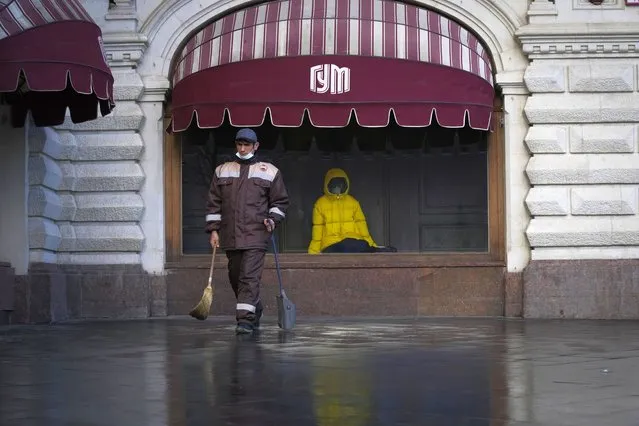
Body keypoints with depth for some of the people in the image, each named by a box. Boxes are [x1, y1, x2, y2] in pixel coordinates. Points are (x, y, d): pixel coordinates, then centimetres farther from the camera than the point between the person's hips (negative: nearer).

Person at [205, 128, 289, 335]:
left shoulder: (269, 172, 8)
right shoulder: (222, 171, 14)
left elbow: (280, 201, 12)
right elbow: (213, 203, 13)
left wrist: (273, 219, -6)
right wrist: (213, 229, 6)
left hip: (256, 234, -4)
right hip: (230, 236, 4)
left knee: (250, 277, -15)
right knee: (235, 277, 11)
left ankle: (245, 318, -18)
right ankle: (255, 309, 32)